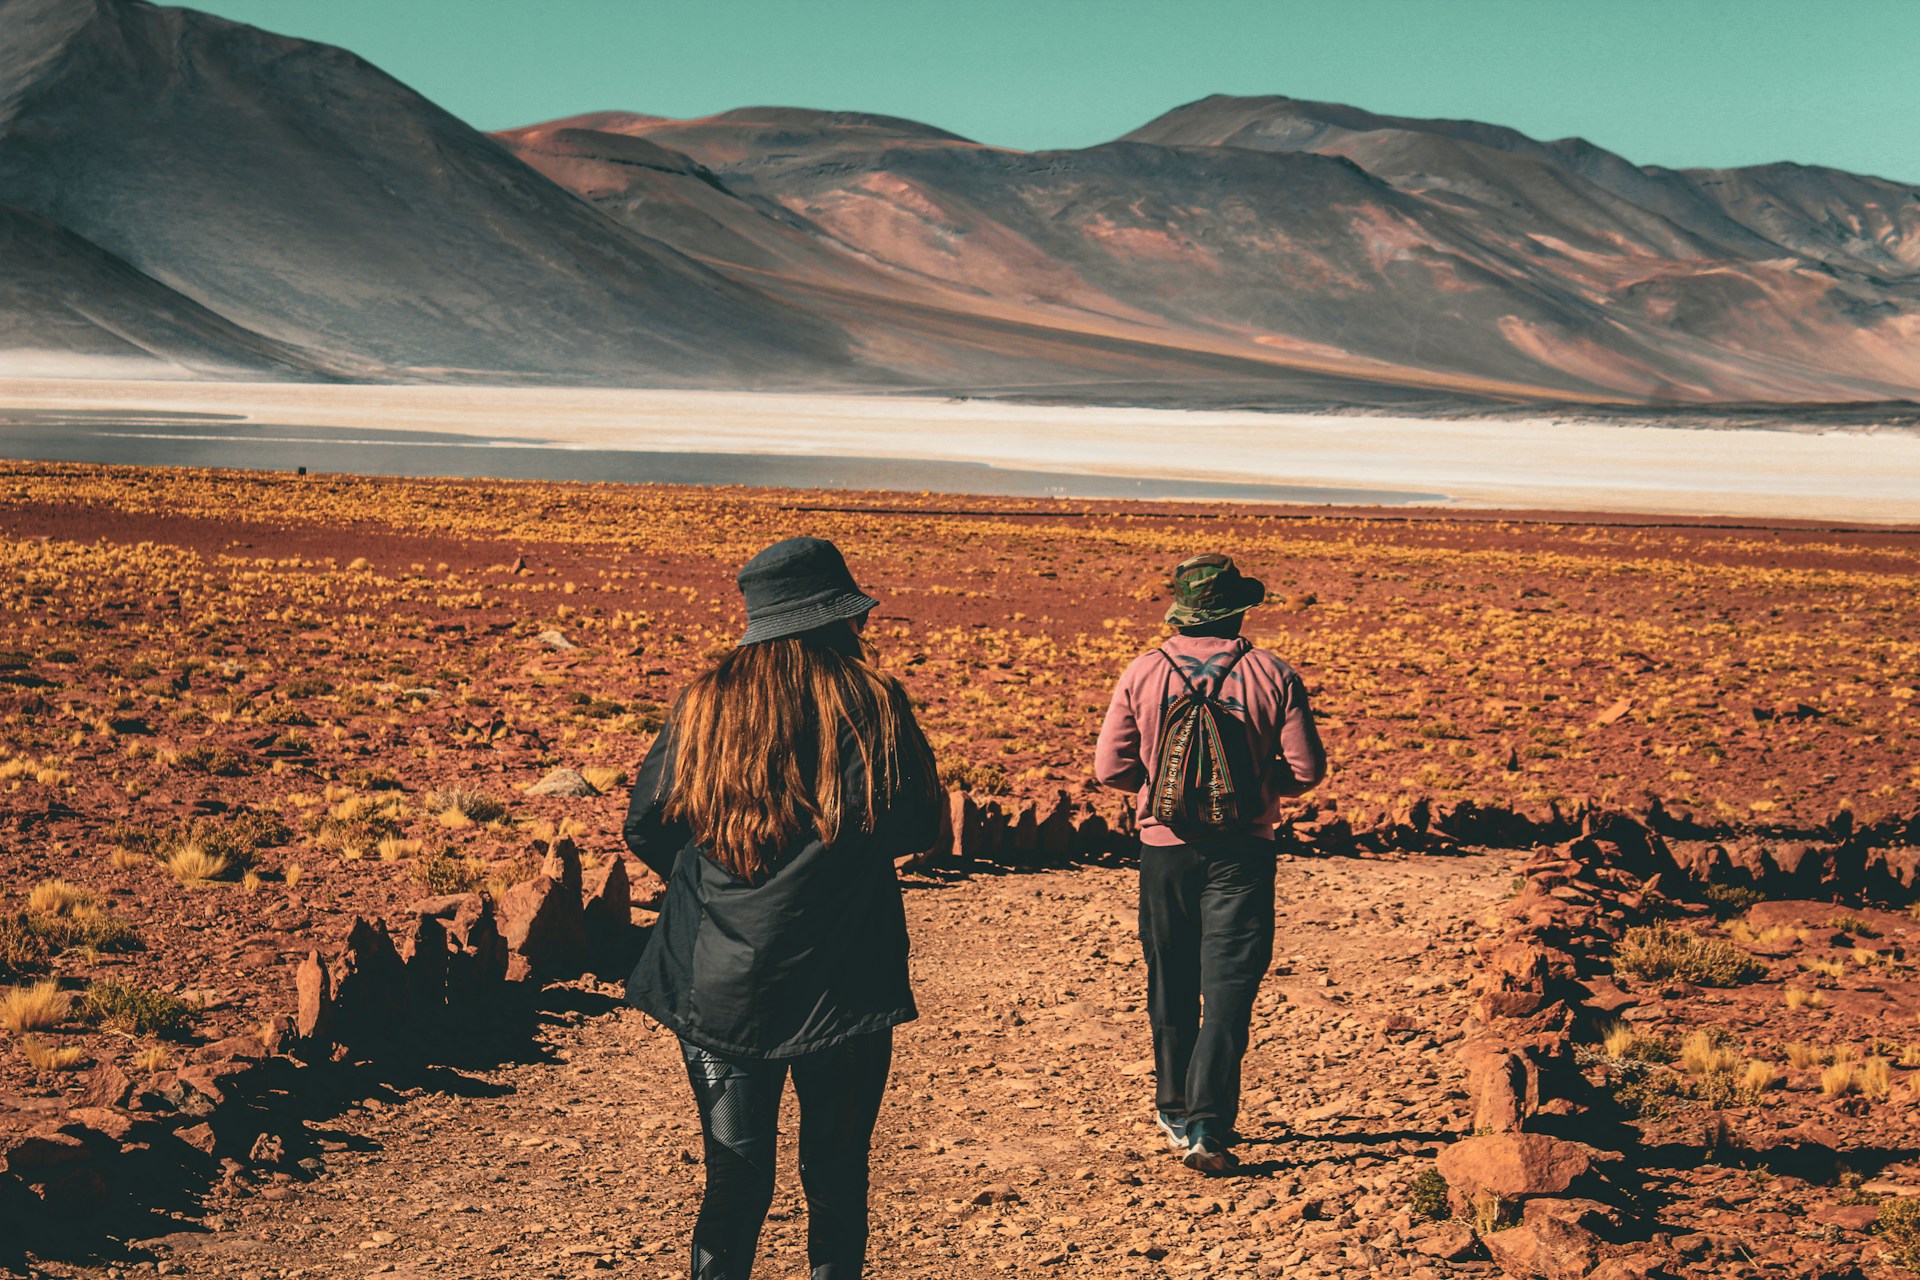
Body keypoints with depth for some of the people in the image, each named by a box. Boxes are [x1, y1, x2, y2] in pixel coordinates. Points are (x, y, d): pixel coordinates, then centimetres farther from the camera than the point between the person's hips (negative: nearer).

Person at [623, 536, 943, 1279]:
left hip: (718, 987, 2)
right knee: (835, 1176, 14)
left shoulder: (706, 703, 0)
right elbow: (919, 827, -4)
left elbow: (645, 827, 3)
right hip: (839, 985, -1)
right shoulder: (870, 701, -7)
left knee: (736, 1177, 9)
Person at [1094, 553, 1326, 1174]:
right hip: (1242, 848, -2)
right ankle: (1206, 1128, -11)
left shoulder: (1144, 673, -4)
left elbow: (1111, 767, -4)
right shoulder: (1273, 675, -6)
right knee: (1228, 987, -2)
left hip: (1164, 847, 2)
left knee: (1171, 985, 16)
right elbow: (1307, 769, -5)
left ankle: (1175, 1109, 29)